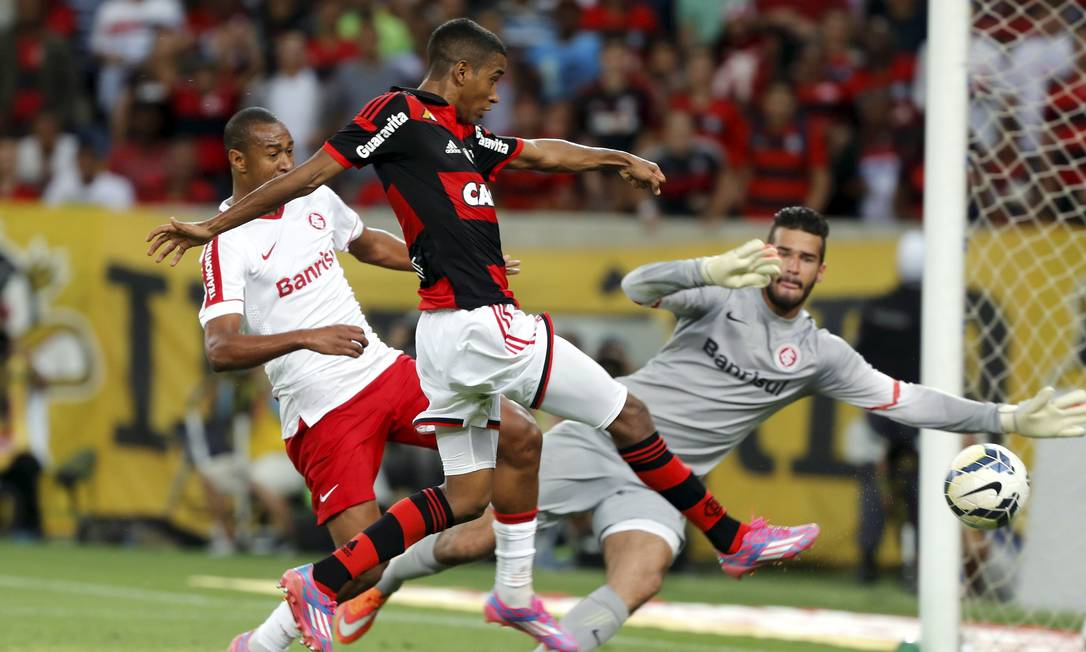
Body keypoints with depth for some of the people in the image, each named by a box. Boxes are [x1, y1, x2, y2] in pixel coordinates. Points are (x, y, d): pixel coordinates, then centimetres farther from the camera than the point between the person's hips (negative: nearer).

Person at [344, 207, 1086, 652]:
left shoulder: (821, 353, 6)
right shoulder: (724, 296, -1)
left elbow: (907, 400, 5)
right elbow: (639, 286, -13)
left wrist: (1010, 418, -1)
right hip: (602, 433, -2)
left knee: (639, 581, -28)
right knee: (478, 539, -3)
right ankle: (384, 579, 23)